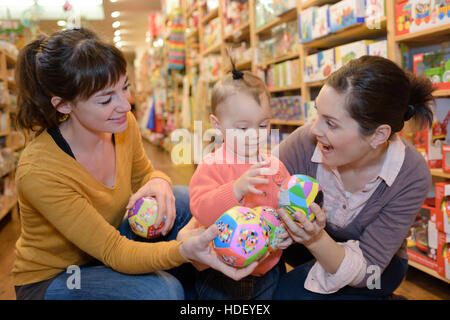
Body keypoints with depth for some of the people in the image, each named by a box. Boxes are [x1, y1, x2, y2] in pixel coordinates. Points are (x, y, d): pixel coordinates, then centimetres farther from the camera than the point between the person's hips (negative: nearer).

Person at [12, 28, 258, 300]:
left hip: (104, 251, 6)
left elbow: (142, 174, 6)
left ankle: (191, 289, 4)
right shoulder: (38, 171, -32)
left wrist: (158, 182, -19)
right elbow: (115, 252, -30)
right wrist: (183, 250, -47)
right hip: (51, 279, -6)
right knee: (162, 291, -31)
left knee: (184, 199, -13)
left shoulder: (123, 126, -13)